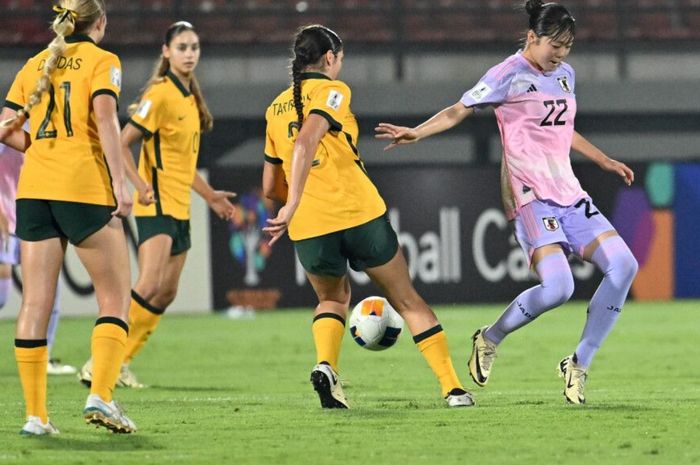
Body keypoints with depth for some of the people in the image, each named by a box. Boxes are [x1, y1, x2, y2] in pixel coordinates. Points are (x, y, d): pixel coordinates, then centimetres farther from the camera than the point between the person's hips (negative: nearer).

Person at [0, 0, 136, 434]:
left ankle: (36, 414, 2)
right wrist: (120, 183, -16)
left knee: (35, 301, 4)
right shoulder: (101, 60, 1)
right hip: (84, 187, -5)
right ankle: (100, 395, -14)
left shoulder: (35, 65, 15)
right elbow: (105, 117, -14)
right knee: (115, 297, 3)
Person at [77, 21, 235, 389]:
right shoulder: (160, 94, -12)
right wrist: (141, 185, -26)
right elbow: (122, 144, -15)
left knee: (166, 293, 8)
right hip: (157, 204, -9)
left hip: (180, 206, 9)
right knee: (149, 286, -21)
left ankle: (121, 363, 13)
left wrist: (209, 194, 26)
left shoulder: (190, 97, 14)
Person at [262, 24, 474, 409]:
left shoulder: (277, 107, 16)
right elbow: (305, 144, -21)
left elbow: (270, 187, 19)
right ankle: (453, 388, 9)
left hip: (308, 229, 4)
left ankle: (325, 365, 0)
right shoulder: (331, 90, -1)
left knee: (333, 297, 29)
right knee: (408, 301, 11)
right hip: (360, 215, -4)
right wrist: (294, 206, -26)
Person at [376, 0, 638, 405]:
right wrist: (416, 133, -19)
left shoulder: (565, 75, 17)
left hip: (570, 196, 8)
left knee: (624, 266, -9)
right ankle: (489, 340, 4)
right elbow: (459, 111, -5)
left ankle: (578, 366, 1)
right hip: (532, 199, -8)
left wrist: (605, 161, 38)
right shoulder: (510, 75, -6)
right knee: (558, 287, -24)